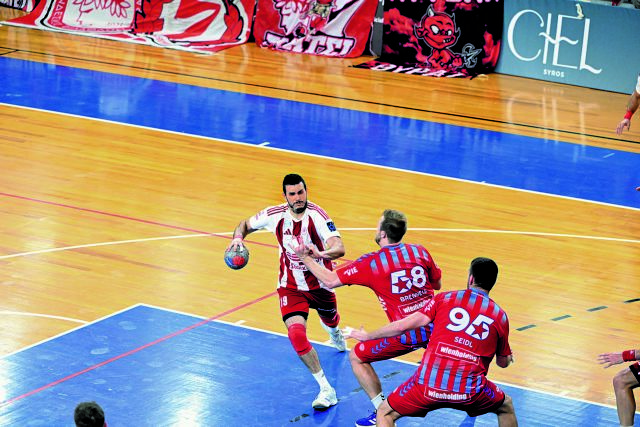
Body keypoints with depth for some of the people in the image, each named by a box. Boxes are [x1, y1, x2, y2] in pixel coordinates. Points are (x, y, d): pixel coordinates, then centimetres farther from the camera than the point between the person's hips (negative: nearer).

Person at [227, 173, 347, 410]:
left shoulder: (317, 215, -27)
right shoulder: (275, 215, -16)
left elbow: (339, 248, -40)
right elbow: (245, 224, 3)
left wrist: (320, 253, -61)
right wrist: (238, 238, -19)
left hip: (320, 283, 0)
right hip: (290, 286, 1)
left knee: (331, 322, 27)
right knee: (296, 334, -22)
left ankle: (334, 332, 70)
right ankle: (326, 390, -15)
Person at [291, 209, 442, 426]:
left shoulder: (371, 263, -9)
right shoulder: (420, 251, 1)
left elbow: (330, 280, -3)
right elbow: (437, 284, 16)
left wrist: (305, 258, 9)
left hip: (406, 336, -5)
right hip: (433, 326, 5)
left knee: (357, 357, 13)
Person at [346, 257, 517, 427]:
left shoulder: (445, 298, 6)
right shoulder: (500, 316, 9)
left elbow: (403, 325, 2)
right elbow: (504, 362, 21)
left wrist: (367, 336, 17)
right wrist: (508, 357, 47)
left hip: (428, 383, -1)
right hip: (469, 391, 1)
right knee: (506, 407, 31)